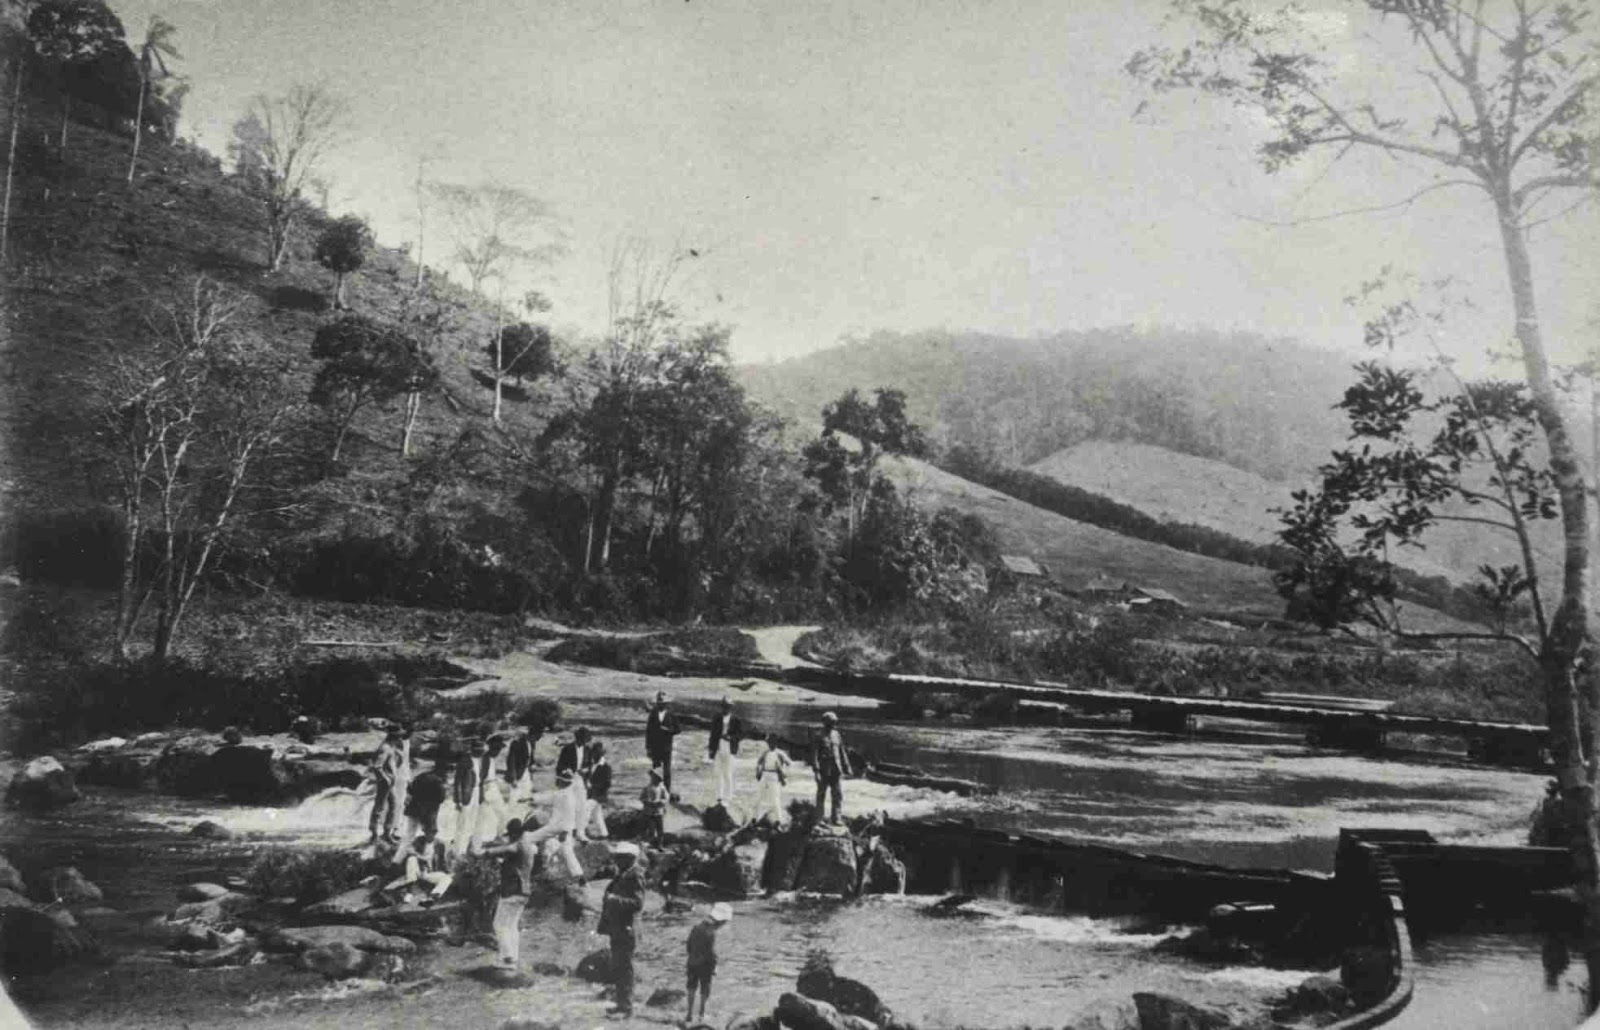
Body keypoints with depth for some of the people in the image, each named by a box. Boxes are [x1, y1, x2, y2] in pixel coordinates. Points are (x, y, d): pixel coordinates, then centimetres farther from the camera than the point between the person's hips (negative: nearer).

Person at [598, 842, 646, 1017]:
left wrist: (615, 899, -24)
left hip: (626, 929, -10)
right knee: (617, 968, 17)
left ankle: (626, 1006, 3)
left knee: (624, 968, -4)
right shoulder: (621, 875, 13)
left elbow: (638, 903, -22)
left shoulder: (635, 876, -15)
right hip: (616, 929, 10)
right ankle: (619, 1002, 28)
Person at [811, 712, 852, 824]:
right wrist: (816, 771, -19)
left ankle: (836, 818, 13)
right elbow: (814, 755, -13)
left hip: (836, 771, 5)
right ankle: (819, 819, 16)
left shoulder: (836, 735, 8)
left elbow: (842, 752, 14)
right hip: (824, 772, -5)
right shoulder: (819, 737, -10)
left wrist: (847, 768, 12)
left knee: (838, 794, 4)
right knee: (821, 795, 5)